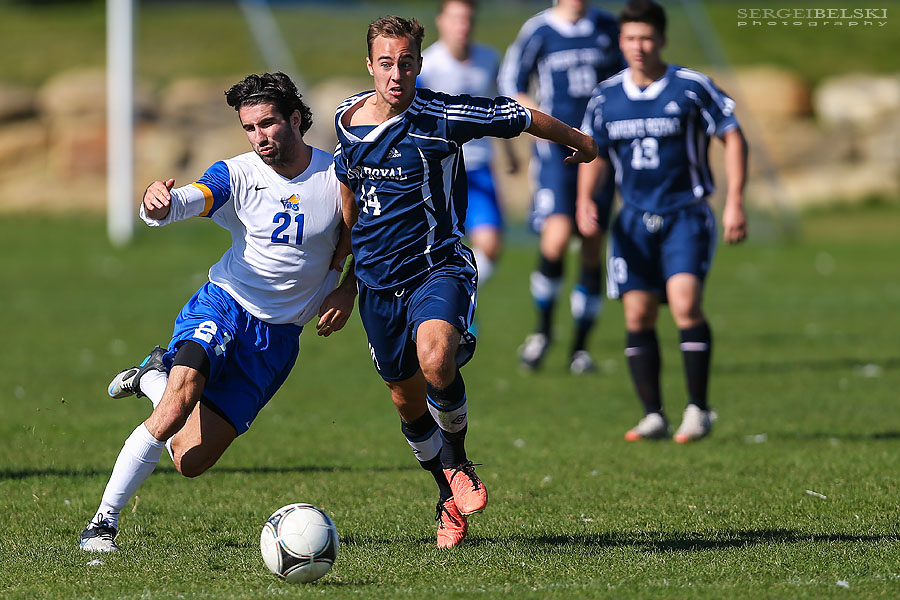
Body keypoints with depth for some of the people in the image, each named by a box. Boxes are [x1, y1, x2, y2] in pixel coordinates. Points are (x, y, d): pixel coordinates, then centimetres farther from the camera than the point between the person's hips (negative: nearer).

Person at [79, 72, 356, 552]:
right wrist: (157, 203, -50)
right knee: (178, 403, -31)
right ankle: (104, 521, -20)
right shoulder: (238, 175, -8)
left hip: (276, 338, 2)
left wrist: (348, 288, -6)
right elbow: (183, 202, -25)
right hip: (222, 308, -2)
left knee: (191, 460, -1)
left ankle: (154, 377, 30)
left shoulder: (337, 177, -5)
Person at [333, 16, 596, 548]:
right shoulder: (347, 117, 1)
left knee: (435, 360, -33)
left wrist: (578, 141, 16)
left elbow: (522, 117, -1)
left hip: (438, 269, -5)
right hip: (378, 281, 5)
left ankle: (457, 459, -5)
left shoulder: (442, 116, -15)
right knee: (408, 401, 13)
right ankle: (450, 493, 36)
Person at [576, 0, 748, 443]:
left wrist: (735, 202, -11)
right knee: (638, 316, -2)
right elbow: (594, 154, 16)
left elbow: (733, 137, -3)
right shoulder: (607, 96, 6)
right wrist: (584, 201, -2)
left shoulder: (692, 87, -6)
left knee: (685, 303, -20)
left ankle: (698, 410, -10)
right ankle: (653, 417, 7)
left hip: (686, 215, -4)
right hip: (635, 220, 4)